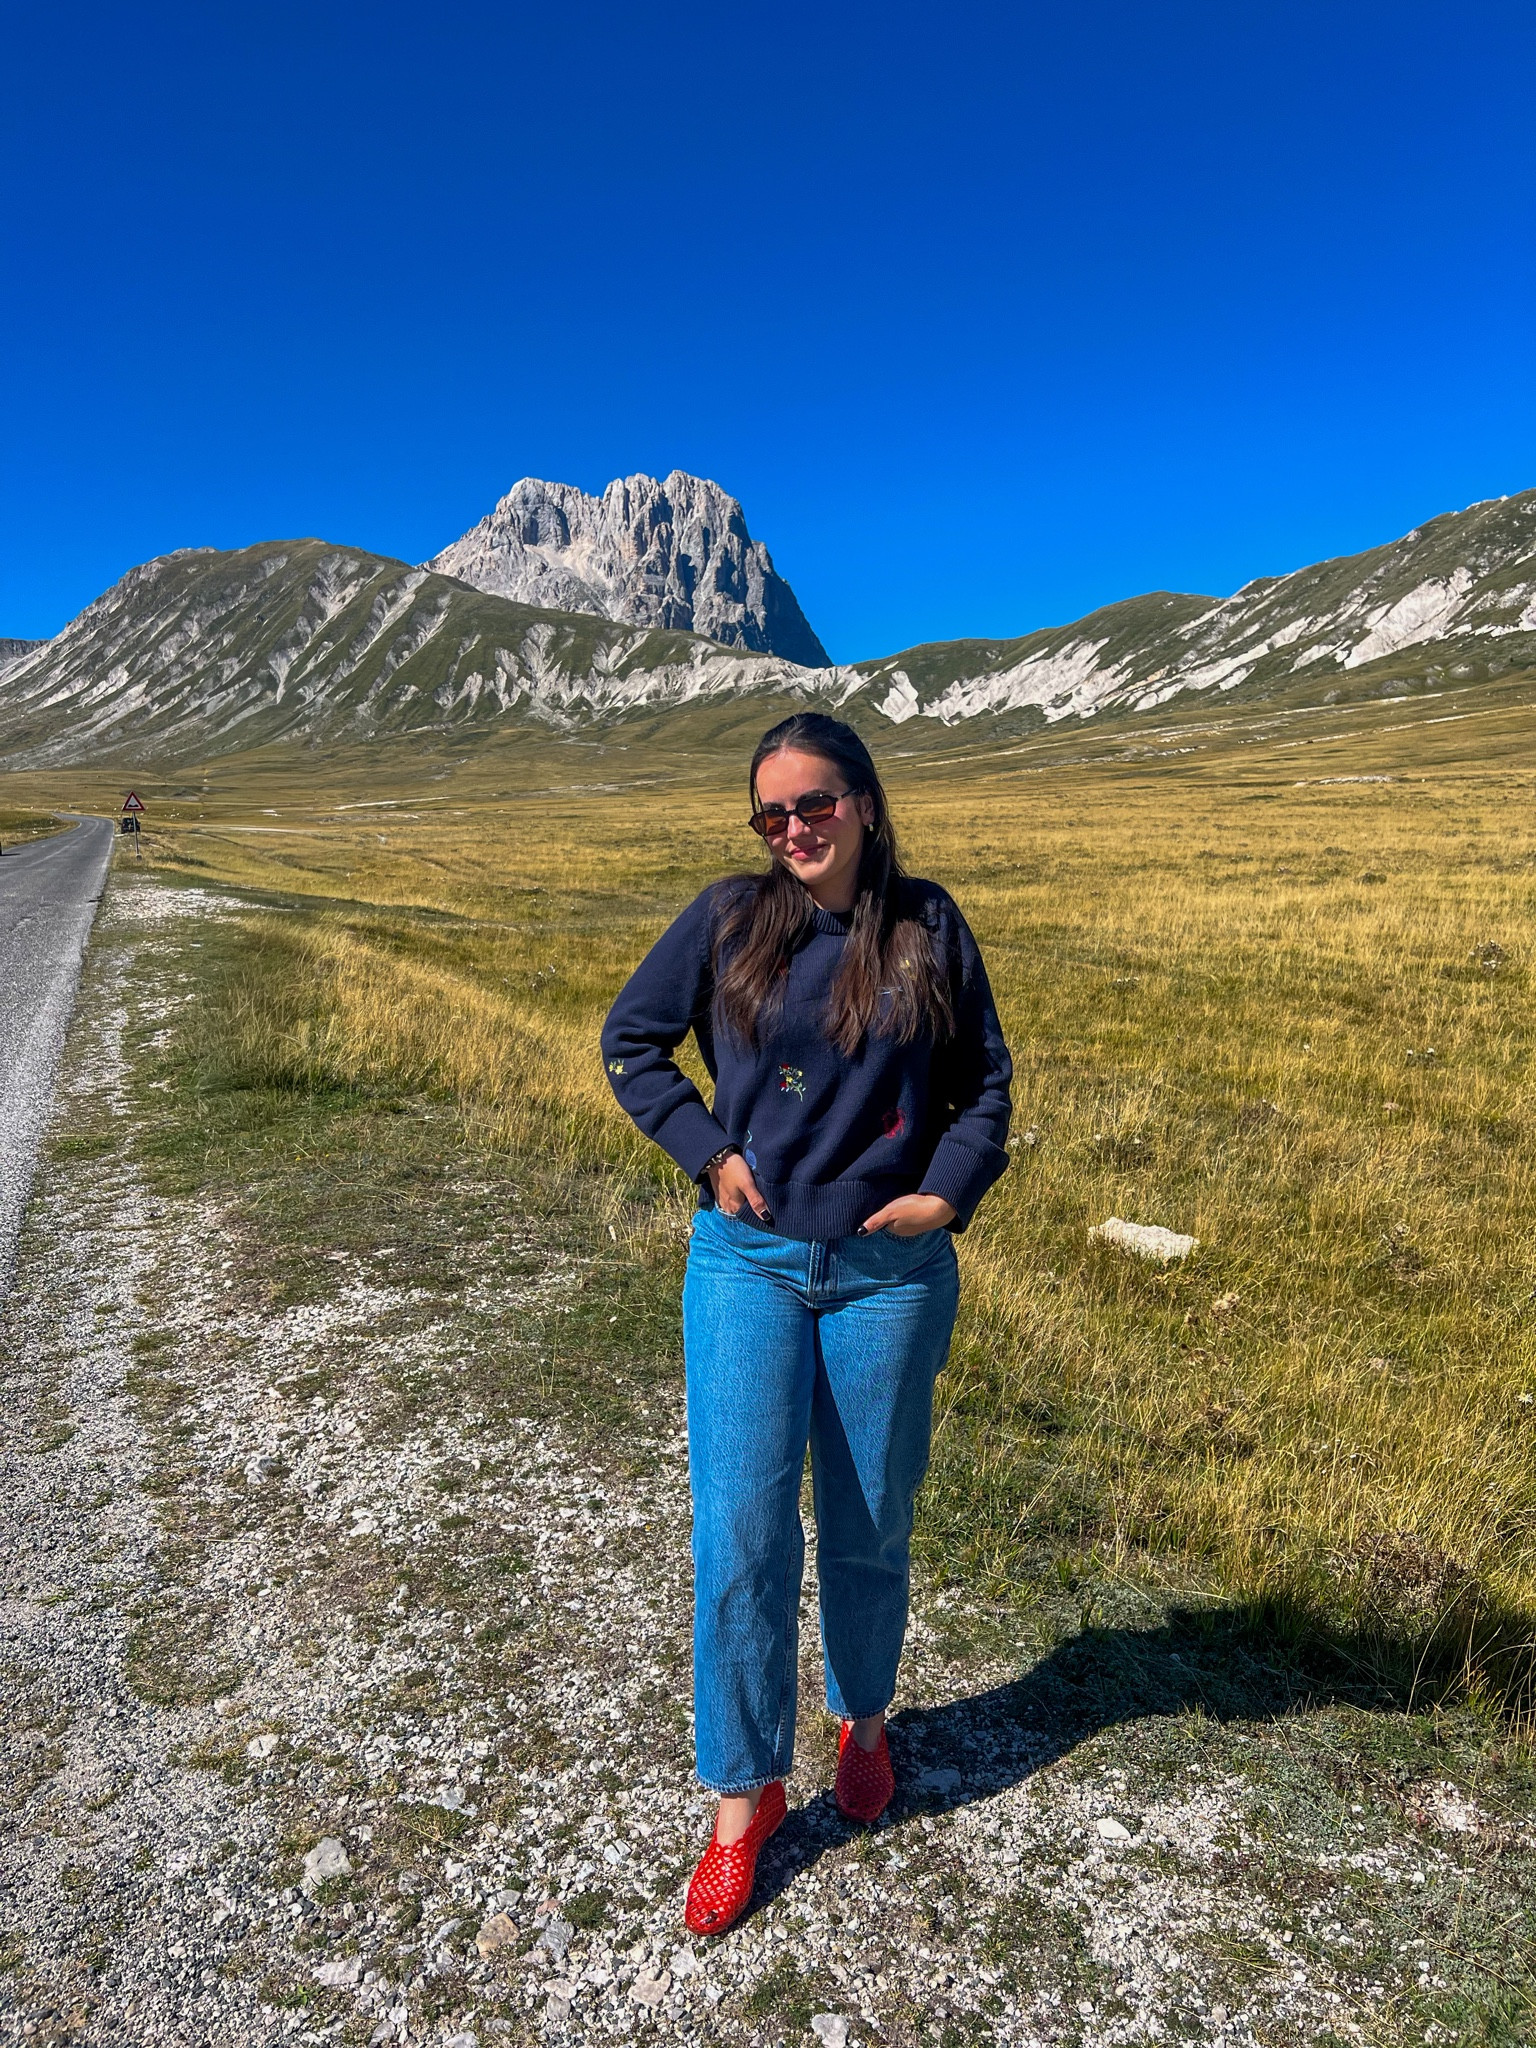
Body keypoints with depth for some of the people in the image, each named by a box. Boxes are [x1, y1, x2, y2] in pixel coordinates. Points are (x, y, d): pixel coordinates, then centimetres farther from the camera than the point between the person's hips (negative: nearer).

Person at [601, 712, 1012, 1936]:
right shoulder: (730, 919, -3)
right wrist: (708, 1150, -6)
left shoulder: (927, 927, -1)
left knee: (870, 1524, 15)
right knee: (741, 1529, -1)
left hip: (891, 1272, 1)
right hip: (749, 1262, 0)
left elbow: (986, 1078, 6)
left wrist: (950, 1192, -7)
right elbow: (631, 1039, 5)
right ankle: (746, 1792, 20)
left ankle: (864, 1720, 43)